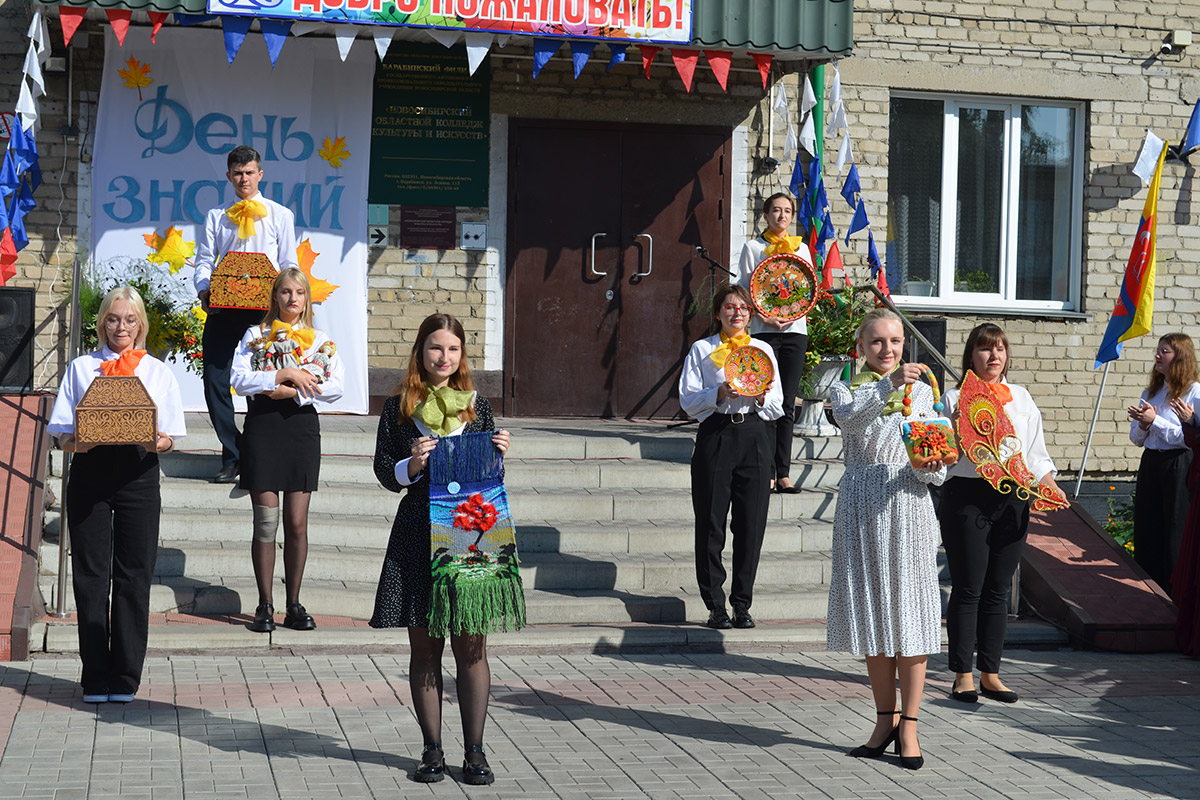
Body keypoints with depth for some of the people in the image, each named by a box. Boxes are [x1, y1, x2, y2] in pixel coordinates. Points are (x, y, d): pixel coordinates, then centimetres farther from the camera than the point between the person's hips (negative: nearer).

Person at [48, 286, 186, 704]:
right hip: (89, 472, 0)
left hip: (137, 474, 0)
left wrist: (157, 440, -17)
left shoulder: (158, 371, 14)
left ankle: (126, 678, 6)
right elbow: (62, 433, 6)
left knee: (134, 577, -1)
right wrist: (77, 441, -16)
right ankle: (96, 678, 6)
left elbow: (170, 438, 6)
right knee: (90, 576, -1)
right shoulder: (80, 368, 14)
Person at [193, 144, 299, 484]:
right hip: (222, 308, 2)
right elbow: (204, 261, 11)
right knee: (215, 383, -4)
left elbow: (289, 265, 8)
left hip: (263, 308, -2)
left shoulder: (280, 215, 12)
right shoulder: (216, 217, 17)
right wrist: (204, 289, -10)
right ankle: (233, 457, 7)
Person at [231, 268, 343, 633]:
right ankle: (265, 606, 5)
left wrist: (292, 392, -13)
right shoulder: (255, 336, 9)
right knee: (266, 521, -3)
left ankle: (294, 605, 10)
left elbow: (336, 386, -4)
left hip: (302, 427, 1)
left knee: (297, 522, 1)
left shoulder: (321, 340, 11)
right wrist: (286, 374, -14)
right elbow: (239, 379, -7)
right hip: (262, 429, -1)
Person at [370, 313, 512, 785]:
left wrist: (498, 455, -5)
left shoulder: (477, 407, 10)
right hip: (417, 537, 0)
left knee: (471, 647, 0)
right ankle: (432, 749, 13)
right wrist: (413, 464, -15)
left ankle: (474, 751, 8)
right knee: (424, 648, 4)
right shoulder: (399, 409, 6)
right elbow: (385, 474, 4)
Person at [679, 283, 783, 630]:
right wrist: (720, 393, -14)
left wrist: (762, 397, -8)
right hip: (715, 435, -2)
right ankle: (716, 605, 6)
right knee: (711, 521, -3)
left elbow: (777, 407, 14)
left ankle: (742, 604, 9)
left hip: (755, 436, 2)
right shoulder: (701, 350, 11)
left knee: (751, 523, -1)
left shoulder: (763, 350, 17)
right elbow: (688, 400, 2)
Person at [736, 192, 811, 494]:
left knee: (788, 404, 2)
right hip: (764, 331, -3)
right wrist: (763, 318, -15)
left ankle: (784, 473, 3)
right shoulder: (753, 247, 7)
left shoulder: (801, 249, 17)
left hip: (795, 331, 3)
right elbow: (744, 291, 2)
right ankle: (766, 473, -7)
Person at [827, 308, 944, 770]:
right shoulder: (846, 389, 7)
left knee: (909, 612, -4)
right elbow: (850, 418, -18)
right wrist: (887, 385, -32)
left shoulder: (921, 391, 9)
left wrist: (931, 467, -17)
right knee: (872, 611, 7)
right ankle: (886, 719, 19)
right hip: (861, 507, 1)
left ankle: (908, 726, 1)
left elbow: (936, 464, 6)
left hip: (907, 505, -1)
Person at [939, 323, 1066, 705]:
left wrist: (1049, 483, 1)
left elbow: (1036, 449, 16)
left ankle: (990, 673, 15)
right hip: (968, 497, -4)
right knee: (968, 589, -2)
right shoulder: (955, 398, 3)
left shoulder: (1020, 397, 15)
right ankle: (963, 675, 6)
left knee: (998, 590, 8)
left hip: (1012, 500, 4)